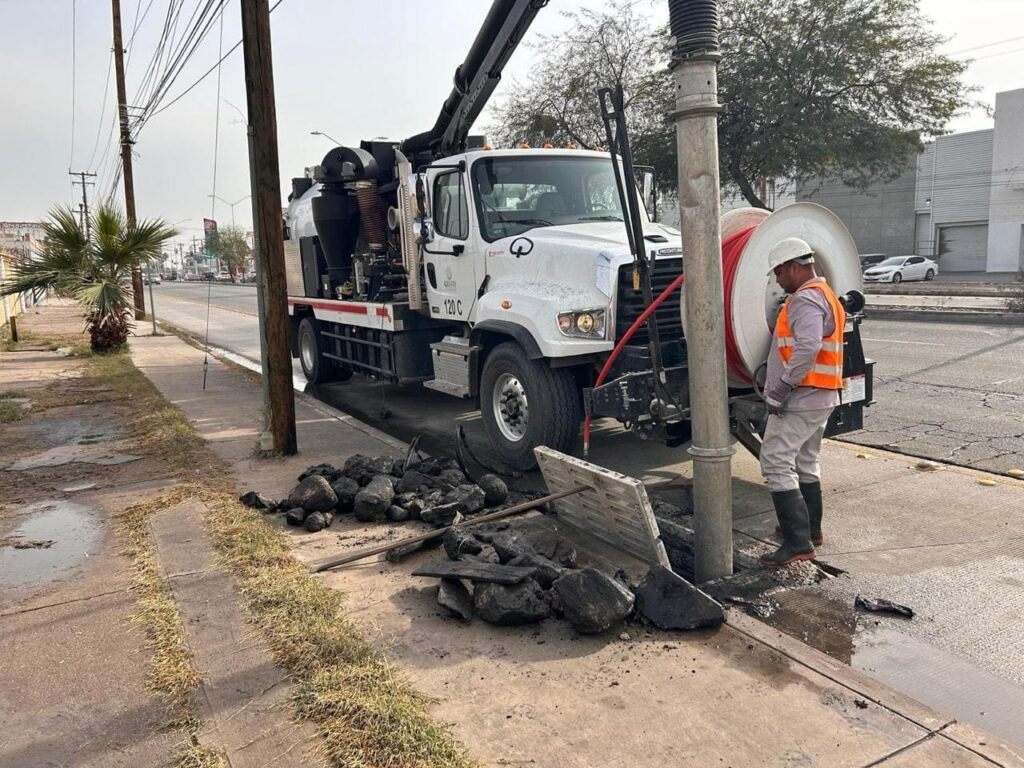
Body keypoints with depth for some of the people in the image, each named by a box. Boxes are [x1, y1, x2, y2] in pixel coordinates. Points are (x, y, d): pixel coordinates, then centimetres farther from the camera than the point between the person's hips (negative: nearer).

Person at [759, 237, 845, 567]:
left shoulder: (806, 299, -16)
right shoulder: (824, 295, 19)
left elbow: (807, 348, -31)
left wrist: (782, 388, -26)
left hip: (799, 400, -11)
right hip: (820, 398, 11)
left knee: (776, 464, -12)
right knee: (805, 463, 21)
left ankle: (798, 542, -11)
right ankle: (810, 528, 33)